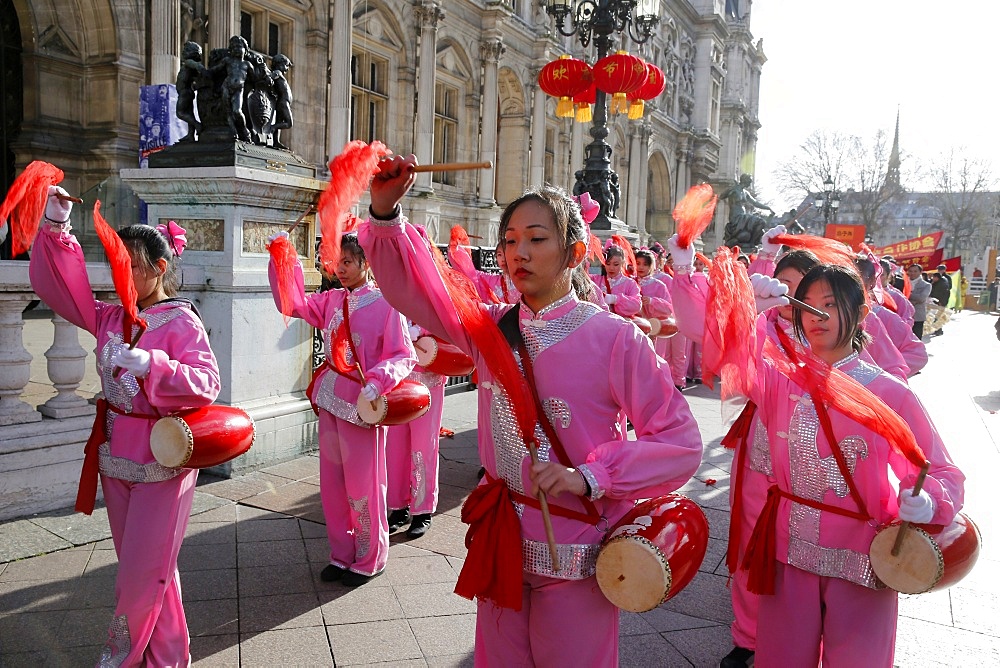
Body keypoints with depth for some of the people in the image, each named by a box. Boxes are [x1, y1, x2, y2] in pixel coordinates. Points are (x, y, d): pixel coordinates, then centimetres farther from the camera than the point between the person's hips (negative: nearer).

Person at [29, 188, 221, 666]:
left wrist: (150, 365, -32)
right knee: (138, 565, 16)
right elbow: (59, 285, 7)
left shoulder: (181, 321, -13)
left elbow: (207, 383, -22)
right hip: (115, 456, 7)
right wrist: (55, 228, -3)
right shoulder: (110, 318, 6)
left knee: (143, 571, 3)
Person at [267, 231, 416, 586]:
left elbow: (403, 356, -13)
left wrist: (376, 382, -28)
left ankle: (369, 560, 24)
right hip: (330, 401, 6)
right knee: (332, 483, 14)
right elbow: (293, 303, 7)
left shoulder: (384, 304, -11)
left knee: (363, 486, 5)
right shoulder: (332, 300, 8)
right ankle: (342, 554, 31)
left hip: (362, 406, -6)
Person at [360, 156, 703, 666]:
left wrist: (590, 476, -25)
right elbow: (411, 286, 1)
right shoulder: (491, 329, -1)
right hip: (500, 548, 5)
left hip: (575, 565, -4)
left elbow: (681, 443, -15)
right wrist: (385, 212, -13)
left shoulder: (615, 339, -16)